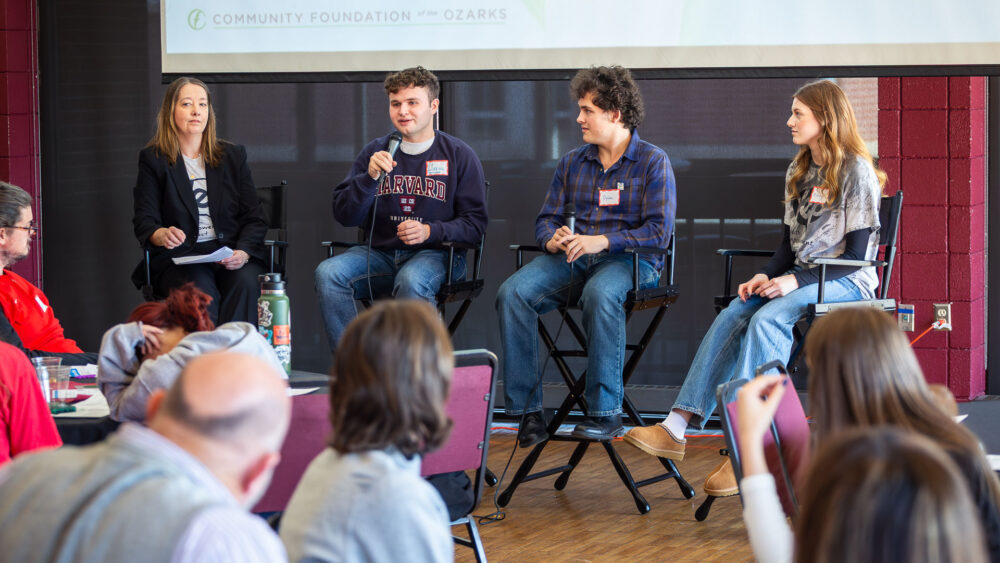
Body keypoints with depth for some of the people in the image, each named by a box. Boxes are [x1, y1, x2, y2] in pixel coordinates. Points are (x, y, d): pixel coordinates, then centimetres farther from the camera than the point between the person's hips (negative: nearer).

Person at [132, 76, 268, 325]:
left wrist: (243, 253, -12)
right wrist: (162, 235, -25)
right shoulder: (153, 160, 10)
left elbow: (254, 218, 10)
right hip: (178, 258, -2)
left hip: (231, 252, 2)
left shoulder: (233, 156, 16)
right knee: (200, 291, -34)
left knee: (246, 283, -32)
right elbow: (144, 222, 1)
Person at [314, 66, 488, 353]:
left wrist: (431, 231, -17)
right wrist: (370, 177, -10)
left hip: (435, 254, -3)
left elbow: (475, 224, 0)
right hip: (380, 253, 4)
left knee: (411, 280, -38)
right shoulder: (375, 152, 13)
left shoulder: (458, 155, 5)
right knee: (328, 273, -25)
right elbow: (344, 216, 6)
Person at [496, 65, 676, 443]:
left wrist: (602, 241, -20)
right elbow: (547, 217, 20)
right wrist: (553, 240, -6)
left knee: (600, 294, -40)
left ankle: (605, 412, -32)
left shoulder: (653, 163, 1)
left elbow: (659, 231, -8)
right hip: (571, 258, 5)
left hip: (631, 260, -5)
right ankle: (527, 408, -21)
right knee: (513, 292, -23)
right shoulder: (572, 163, 19)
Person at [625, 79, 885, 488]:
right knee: (732, 316, -19)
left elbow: (856, 254, -13)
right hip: (802, 280, 7)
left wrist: (795, 281, -21)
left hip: (847, 284, -7)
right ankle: (676, 428, -29)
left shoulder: (856, 171, -9)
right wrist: (766, 276, -3)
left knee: (767, 320, -33)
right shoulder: (799, 172, 16)